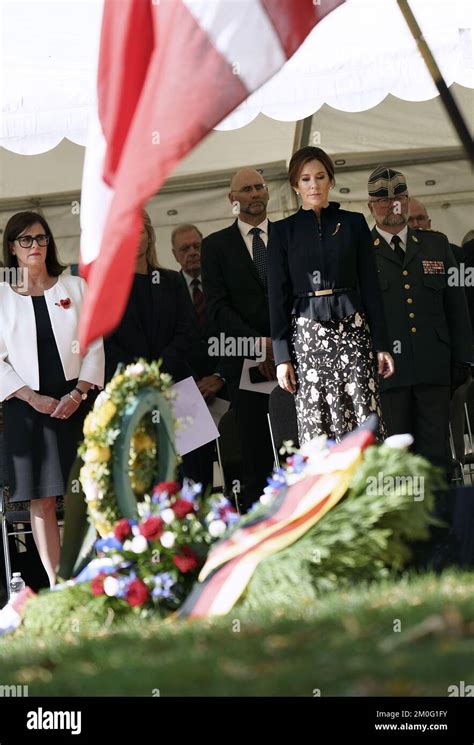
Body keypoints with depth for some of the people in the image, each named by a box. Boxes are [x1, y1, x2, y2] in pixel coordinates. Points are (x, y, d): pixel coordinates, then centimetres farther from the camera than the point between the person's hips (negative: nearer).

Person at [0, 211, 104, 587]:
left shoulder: (75, 288, 8)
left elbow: (94, 347, 6)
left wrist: (78, 393, -8)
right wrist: (33, 398, -9)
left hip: (75, 404, 1)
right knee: (42, 500, -2)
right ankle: (56, 585, 0)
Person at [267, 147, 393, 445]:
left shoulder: (353, 223, 9)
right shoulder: (283, 231, 7)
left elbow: (370, 285, 8)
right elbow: (278, 294, 5)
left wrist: (381, 344, 2)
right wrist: (282, 355, -2)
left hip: (352, 328, 0)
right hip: (307, 334, 0)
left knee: (364, 421, -8)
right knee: (316, 424, -4)